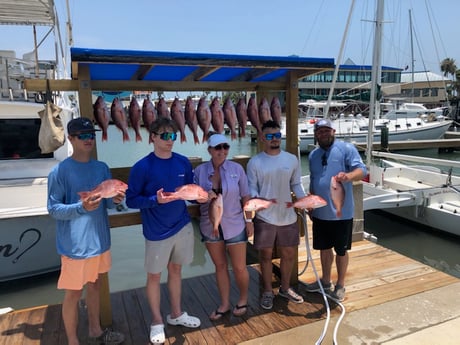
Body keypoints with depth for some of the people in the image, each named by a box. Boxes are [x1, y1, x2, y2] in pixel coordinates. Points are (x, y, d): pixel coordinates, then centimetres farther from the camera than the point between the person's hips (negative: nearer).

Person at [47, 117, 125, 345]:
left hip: (99, 240, 6)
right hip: (75, 244, -6)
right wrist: (81, 207, -28)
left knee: (94, 285, 20)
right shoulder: (59, 171, -13)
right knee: (74, 293, 8)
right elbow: (53, 209, -12)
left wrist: (115, 200, -14)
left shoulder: (102, 168, 4)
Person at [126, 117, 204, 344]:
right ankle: (157, 322, 31)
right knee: (154, 275, 11)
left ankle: (176, 314, 38)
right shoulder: (142, 167, -14)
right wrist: (155, 200, -27)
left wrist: (200, 196, -10)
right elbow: (131, 200, -12)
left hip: (183, 225, 4)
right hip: (157, 231, -4)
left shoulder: (183, 162, 0)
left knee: (176, 269, 19)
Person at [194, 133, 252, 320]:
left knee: (239, 267, 9)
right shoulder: (200, 170, -6)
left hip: (234, 225, -1)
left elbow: (245, 196, -2)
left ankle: (243, 299, 35)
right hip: (210, 226, 2)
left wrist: (250, 220, -1)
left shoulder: (237, 168, -8)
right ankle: (224, 303, 33)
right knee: (220, 266, 15)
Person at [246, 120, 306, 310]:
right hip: (264, 217, -3)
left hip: (288, 216, 3)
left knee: (289, 253, 15)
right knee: (266, 254, 9)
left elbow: (296, 184, 8)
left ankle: (285, 288, 38)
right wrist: (259, 200, -26)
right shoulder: (255, 162, -6)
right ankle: (267, 291, 29)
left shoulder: (292, 159, 3)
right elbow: (251, 188, -6)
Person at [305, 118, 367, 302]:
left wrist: (348, 175, -40)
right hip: (320, 212, 6)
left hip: (341, 212, -5)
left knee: (341, 250, 9)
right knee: (324, 248, 19)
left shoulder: (346, 148, -8)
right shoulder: (313, 155, 11)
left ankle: (340, 285, 27)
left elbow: (362, 170, -18)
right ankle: (326, 281, 37)